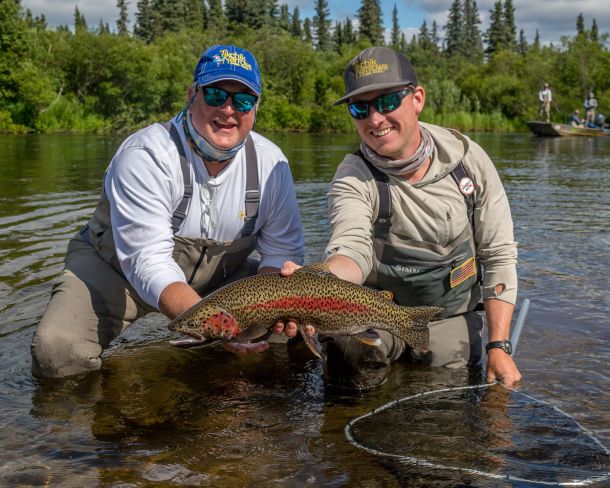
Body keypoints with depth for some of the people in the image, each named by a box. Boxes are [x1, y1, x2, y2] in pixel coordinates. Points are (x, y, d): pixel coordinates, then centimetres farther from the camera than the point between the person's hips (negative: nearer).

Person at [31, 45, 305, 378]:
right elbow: (148, 263, -34)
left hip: (217, 276, 4)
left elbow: (283, 252, -6)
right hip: (114, 267, -3)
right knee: (57, 350, -28)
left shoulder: (271, 163, -12)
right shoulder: (145, 155, -27)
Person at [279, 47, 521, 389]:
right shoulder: (353, 178, -16)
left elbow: (499, 256, -4)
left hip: (452, 322, 3)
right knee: (347, 340, -33)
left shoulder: (468, 158, -9)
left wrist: (499, 347, -10)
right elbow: (353, 249, -35)